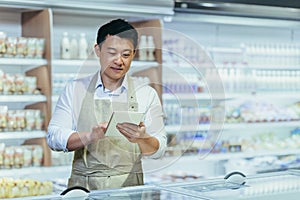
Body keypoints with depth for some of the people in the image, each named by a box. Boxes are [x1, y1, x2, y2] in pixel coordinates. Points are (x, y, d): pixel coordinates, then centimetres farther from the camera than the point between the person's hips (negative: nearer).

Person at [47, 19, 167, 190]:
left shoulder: (147, 94, 9)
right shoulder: (75, 89, 10)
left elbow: (159, 150, 6)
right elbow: (54, 137, 3)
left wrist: (142, 139, -15)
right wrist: (90, 137, -14)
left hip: (129, 185, 0)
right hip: (82, 185, 0)